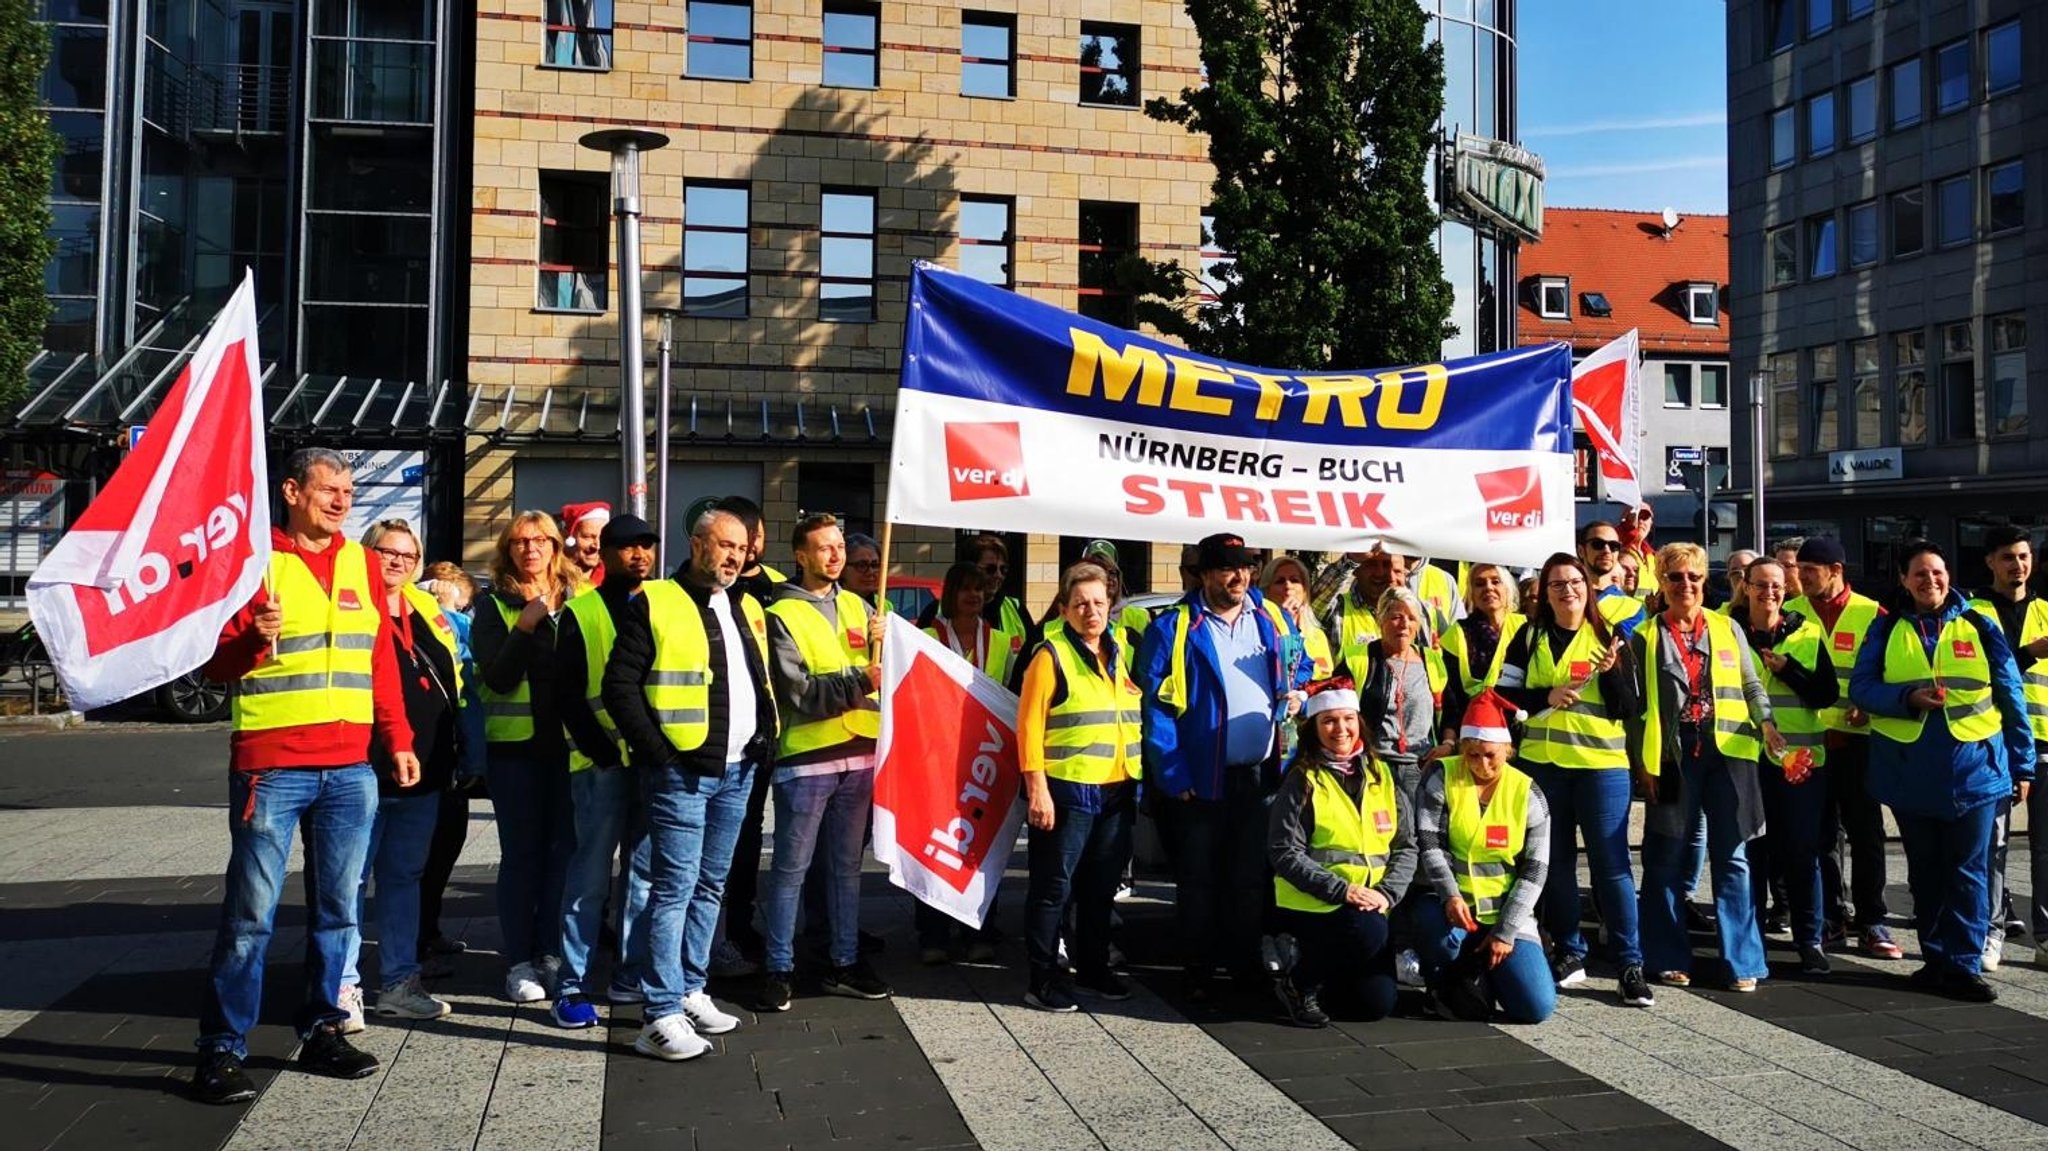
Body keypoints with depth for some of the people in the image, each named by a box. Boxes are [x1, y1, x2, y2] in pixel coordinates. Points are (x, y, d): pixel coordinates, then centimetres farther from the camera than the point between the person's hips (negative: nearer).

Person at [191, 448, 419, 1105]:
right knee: (251, 913, -2)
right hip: (271, 766, -4)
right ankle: (222, 1049, 8)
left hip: (351, 768, 5)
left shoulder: (361, 564, 12)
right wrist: (254, 639, -21)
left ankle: (321, 1030, 22)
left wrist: (399, 741, 9)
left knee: (338, 908, 10)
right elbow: (217, 664, 0)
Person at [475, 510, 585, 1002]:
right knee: (521, 853, 2)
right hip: (515, 745, -2)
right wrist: (527, 625, -17)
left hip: (569, 742, 2)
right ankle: (519, 962, 10)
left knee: (564, 849, 6)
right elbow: (498, 676, -10)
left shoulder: (578, 598, 8)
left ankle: (552, 954, 17)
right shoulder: (495, 605, 2)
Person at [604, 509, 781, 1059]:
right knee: (675, 886, -7)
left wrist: (766, 741, 11)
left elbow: (765, 683, 24)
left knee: (711, 885, 14)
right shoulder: (654, 603, -6)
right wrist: (657, 750, -14)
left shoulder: (748, 608, 16)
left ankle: (690, 990, 26)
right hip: (681, 771, -7)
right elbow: (619, 686, -10)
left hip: (737, 770, 7)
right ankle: (662, 1015, -3)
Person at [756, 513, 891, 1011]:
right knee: (791, 868, 2)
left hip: (859, 753, 5)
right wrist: (859, 681, -23)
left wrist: (887, 642, -9)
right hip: (806, 759, -5)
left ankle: (845, 962, 23)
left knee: (847, 865, 14)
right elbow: (797, 693, -15)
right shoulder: (782, 615, -5)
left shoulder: (856, 606, 11)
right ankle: (779, 968, 13)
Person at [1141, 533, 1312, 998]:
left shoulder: (1271, 620, 8)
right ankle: (1199, 969, 18)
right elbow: (1156, 704, -11)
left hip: (1260, 773, 4)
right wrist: (1173, 775, -14)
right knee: (1198, 878, 6)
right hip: (1201, 778, -4)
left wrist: (1297, 692, 1)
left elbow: (1301, 667, 25)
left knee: (1252, 874, 14)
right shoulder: (1173, 628, -8)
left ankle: (1247, 961, 27)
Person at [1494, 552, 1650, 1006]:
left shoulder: (1609, 638, 5)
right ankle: (1568, 953, 22)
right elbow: (1503, 693, 4)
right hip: (1541, 764, 2)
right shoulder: (1530, 637, 7)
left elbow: (1631, 709, 1)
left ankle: (1631, 964, 3)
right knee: (1555, 862, 9)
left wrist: (1612, 672, -16)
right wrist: (1546, 697, -11)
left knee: (1612, 864, -4)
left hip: (1602, 765, -2)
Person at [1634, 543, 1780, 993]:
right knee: (1666, 860, 5)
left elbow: (1752, 686, 12)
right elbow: (1636, 703, 4)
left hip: (1727, 753, 1)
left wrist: (1767, 723, -8)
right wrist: (1643, 761, -2)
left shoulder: (1728, 629, 10)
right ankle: (1670, 959, 15)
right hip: (1671, 757, -1)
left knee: (1732, 858, 1)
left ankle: (1743, 961, 8)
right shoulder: (1646, 636, 6)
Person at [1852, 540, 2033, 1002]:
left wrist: (2022, 765, 3)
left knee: (1969, 873, 0)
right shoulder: (1886, 629, 6)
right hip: (1910, 771, 1)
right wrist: (1908, 698, -17)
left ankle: (1964, 965, 6)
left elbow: (2011, 696, 6)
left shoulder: (1979, 626, 4)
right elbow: (1862, 688, 1)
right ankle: (1936, 959, 20)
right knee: (1925, 872, 10)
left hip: (1973, 768, -1)